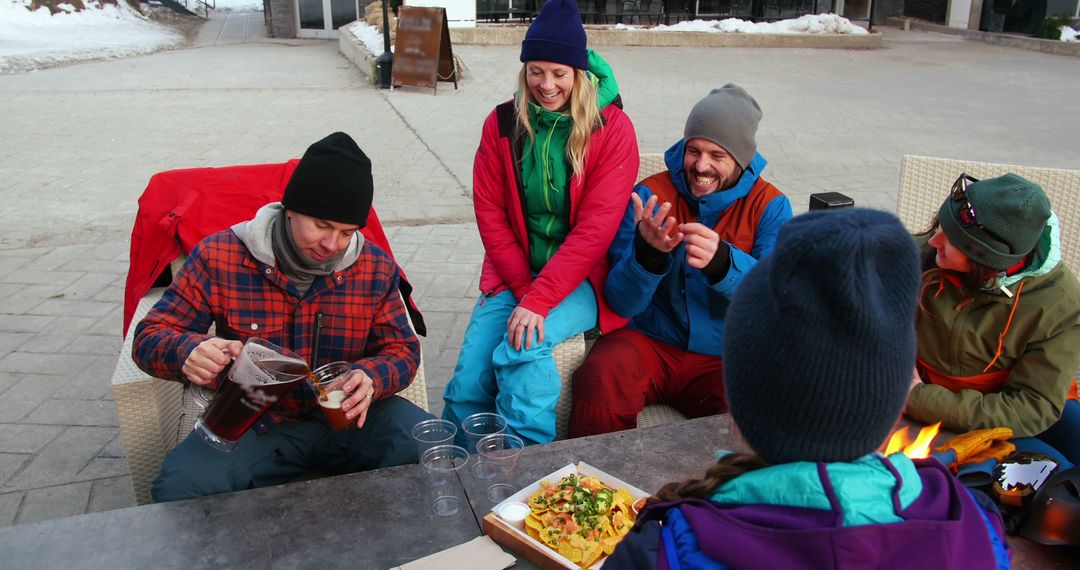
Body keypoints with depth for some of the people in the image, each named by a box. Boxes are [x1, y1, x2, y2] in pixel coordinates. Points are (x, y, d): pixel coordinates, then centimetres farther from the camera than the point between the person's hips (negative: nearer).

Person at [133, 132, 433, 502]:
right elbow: (149, 337, -5)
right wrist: (190, 353, -31)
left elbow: (403, 349, 3)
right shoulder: (219, 257, -8)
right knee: (178, 488, -28)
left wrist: (371, 378, -23)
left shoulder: (376, 267, -3)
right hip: (255, 424, -1)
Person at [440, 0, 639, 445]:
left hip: (583, 279, -3)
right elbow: (490, 214, 1)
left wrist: (539, 301, -20)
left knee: (523, 346, -29)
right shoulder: (502, 123, 2)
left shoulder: (612, 129, -8)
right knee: (468, 383, -14)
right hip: (515, 275, 3)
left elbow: (595, 227, -14)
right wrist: (524, 288, -9)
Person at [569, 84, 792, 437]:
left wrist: (723, 261, -37)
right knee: (602, 377, -31)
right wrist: (647, 252, -33)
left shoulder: (770, 207, -1)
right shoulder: (651, 195, -4)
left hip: (726, 356, 1)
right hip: (650, 341, 0)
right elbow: (621, 302, -10)